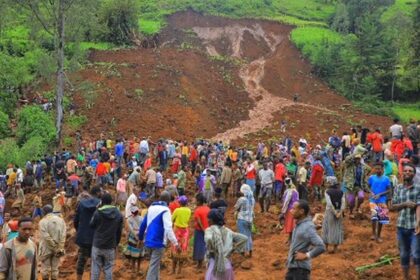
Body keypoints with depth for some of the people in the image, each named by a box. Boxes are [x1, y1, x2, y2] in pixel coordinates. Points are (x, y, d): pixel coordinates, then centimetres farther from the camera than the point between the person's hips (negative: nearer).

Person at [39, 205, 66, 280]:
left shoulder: (43, 221, -10)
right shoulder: (61, 220, 3)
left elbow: (46, 237, -16)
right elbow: (63, 236, -5)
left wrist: (55, 247, -10)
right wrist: (60, 248, -7)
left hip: (46, 249, -4)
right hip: (58, 249, 4)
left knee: (45, 268, 8)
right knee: (55, 268, 11)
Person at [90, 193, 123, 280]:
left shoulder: (97, 212, -11)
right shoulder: (118, 214, -1)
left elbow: (91, 225, 3)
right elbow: (119, 231, 5)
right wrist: (116, 243, 16)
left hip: (97, 245, -2)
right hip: (110, 246, 2)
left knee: (95, 269, 6)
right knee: (108, 269, 8)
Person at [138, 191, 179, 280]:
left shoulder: (151, 207, 11)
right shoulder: (165, 210, -12)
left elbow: (143, 224, 17)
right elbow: (168, 228, -22)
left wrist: (141, 238, 29)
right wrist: (176, 243, -23)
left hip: (149, 241, 8)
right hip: (158, 242, -8)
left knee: (155, 265, 21)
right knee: (154, 267, -5)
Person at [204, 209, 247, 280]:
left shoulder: (209, 230, -8)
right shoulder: (227, 231, 9)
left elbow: (208, 239, -31)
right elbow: (244, 238, 7)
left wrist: (211, 250, -14)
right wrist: (232, 249, 6)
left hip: (215, 266, -6)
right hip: (227, 265, 6)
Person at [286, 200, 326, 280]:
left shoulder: (308, 227, -18)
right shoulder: (299, 224, 9)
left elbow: (321, 247, -27)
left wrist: (306, 255, -18)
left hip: (301, 268, -9)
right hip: (291, 266, 9)